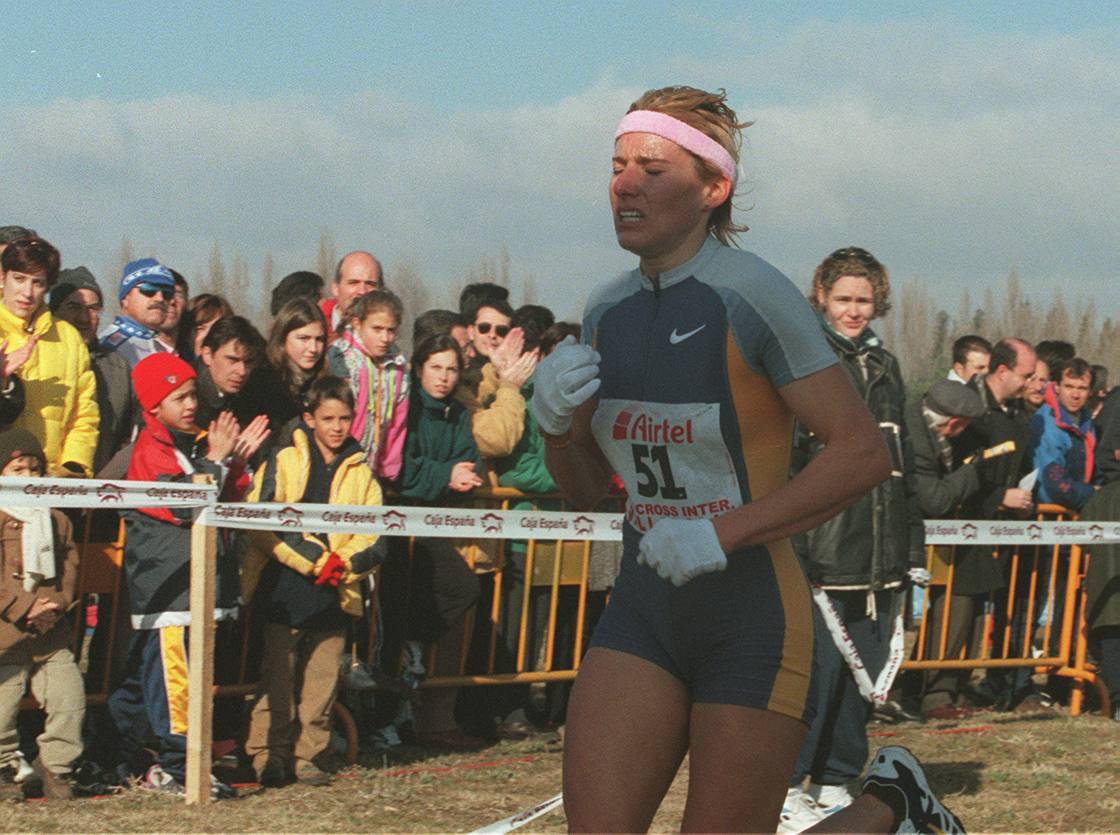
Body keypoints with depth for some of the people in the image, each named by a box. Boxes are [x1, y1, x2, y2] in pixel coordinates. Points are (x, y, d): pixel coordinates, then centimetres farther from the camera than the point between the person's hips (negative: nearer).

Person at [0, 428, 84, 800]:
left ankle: (55, 767, 11)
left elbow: (69, 569, 12)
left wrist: (57, 604, -7)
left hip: (52, 638, 4)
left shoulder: (57, 521, 14)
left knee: (69, 699, -2)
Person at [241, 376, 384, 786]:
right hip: (284, 588, -3)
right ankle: (269, 753, 4)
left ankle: (308, 755, 12)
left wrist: (344, 563, -11)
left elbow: (373, 534, 9)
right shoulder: (284, 462, 1)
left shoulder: (361, 474, 13)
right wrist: (313, 559, -15)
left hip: (336, 593, 3)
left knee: (322, 678, 5)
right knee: (279, 675, -2)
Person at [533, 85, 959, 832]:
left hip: (753, 621, -6)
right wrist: (554, 418, -5)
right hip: (645, 615, 6)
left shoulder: (752, 295, -13)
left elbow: (864, 453, -16)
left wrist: (722, 534, -22)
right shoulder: (609, 312, 7)